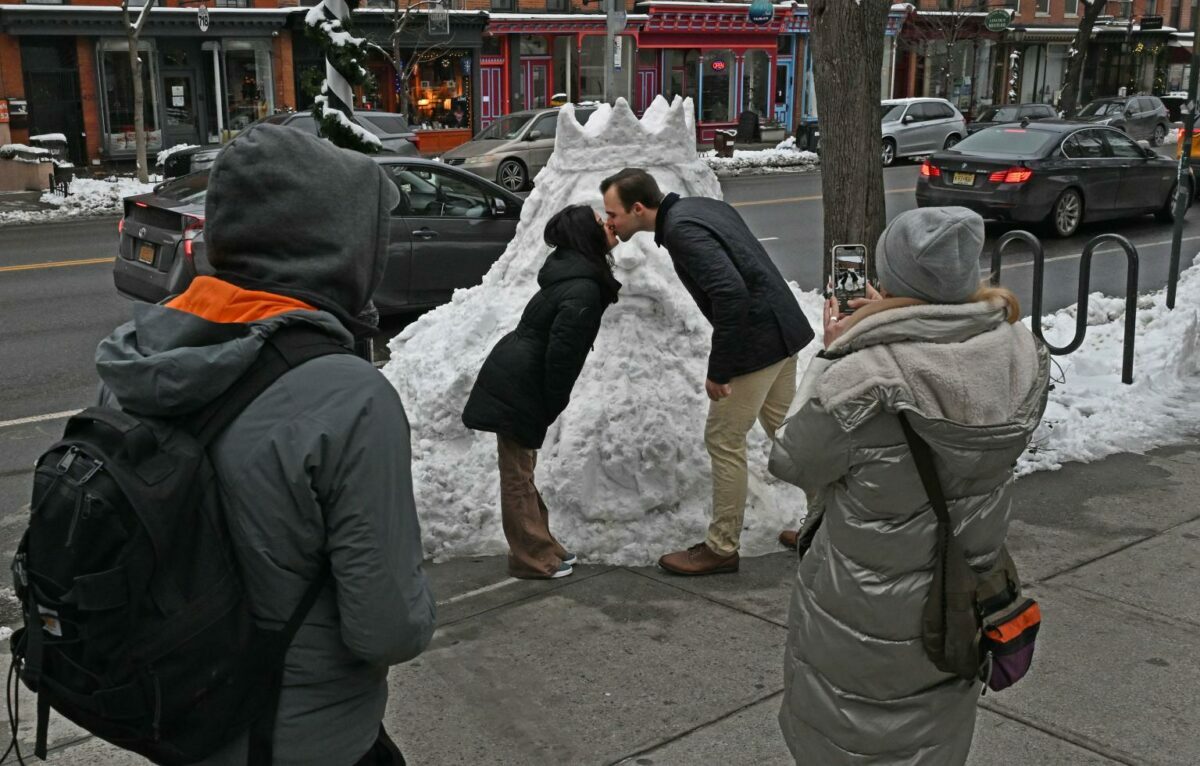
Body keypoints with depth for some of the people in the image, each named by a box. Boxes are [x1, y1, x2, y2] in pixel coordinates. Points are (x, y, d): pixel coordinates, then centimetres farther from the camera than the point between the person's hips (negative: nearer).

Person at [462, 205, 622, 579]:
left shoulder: (575, 273, 11)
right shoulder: (584, 290, -21)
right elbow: (561, 351, -23)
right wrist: (553, 404, -14)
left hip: (515, 378, 10)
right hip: (518, 385, -10)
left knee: (522, 471, 16)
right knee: (518, 474, 0)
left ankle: (541, 546, 28)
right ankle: (532, 558, 10)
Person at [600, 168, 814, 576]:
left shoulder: (680, 229, -20)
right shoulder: (699, 205, 9)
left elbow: (731, 293, -30)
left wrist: (718, 370, -24)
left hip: (755, 342, -10)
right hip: (783, 329, 10)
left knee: (724, 442, 1)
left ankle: (721, 548, 12)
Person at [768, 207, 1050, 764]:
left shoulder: (861, 381, -32)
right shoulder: (1022, 356, -14)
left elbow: (791, 462, -15)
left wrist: (831, 354, -7)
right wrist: (885, 326, 5)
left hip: (864, 622, -5)